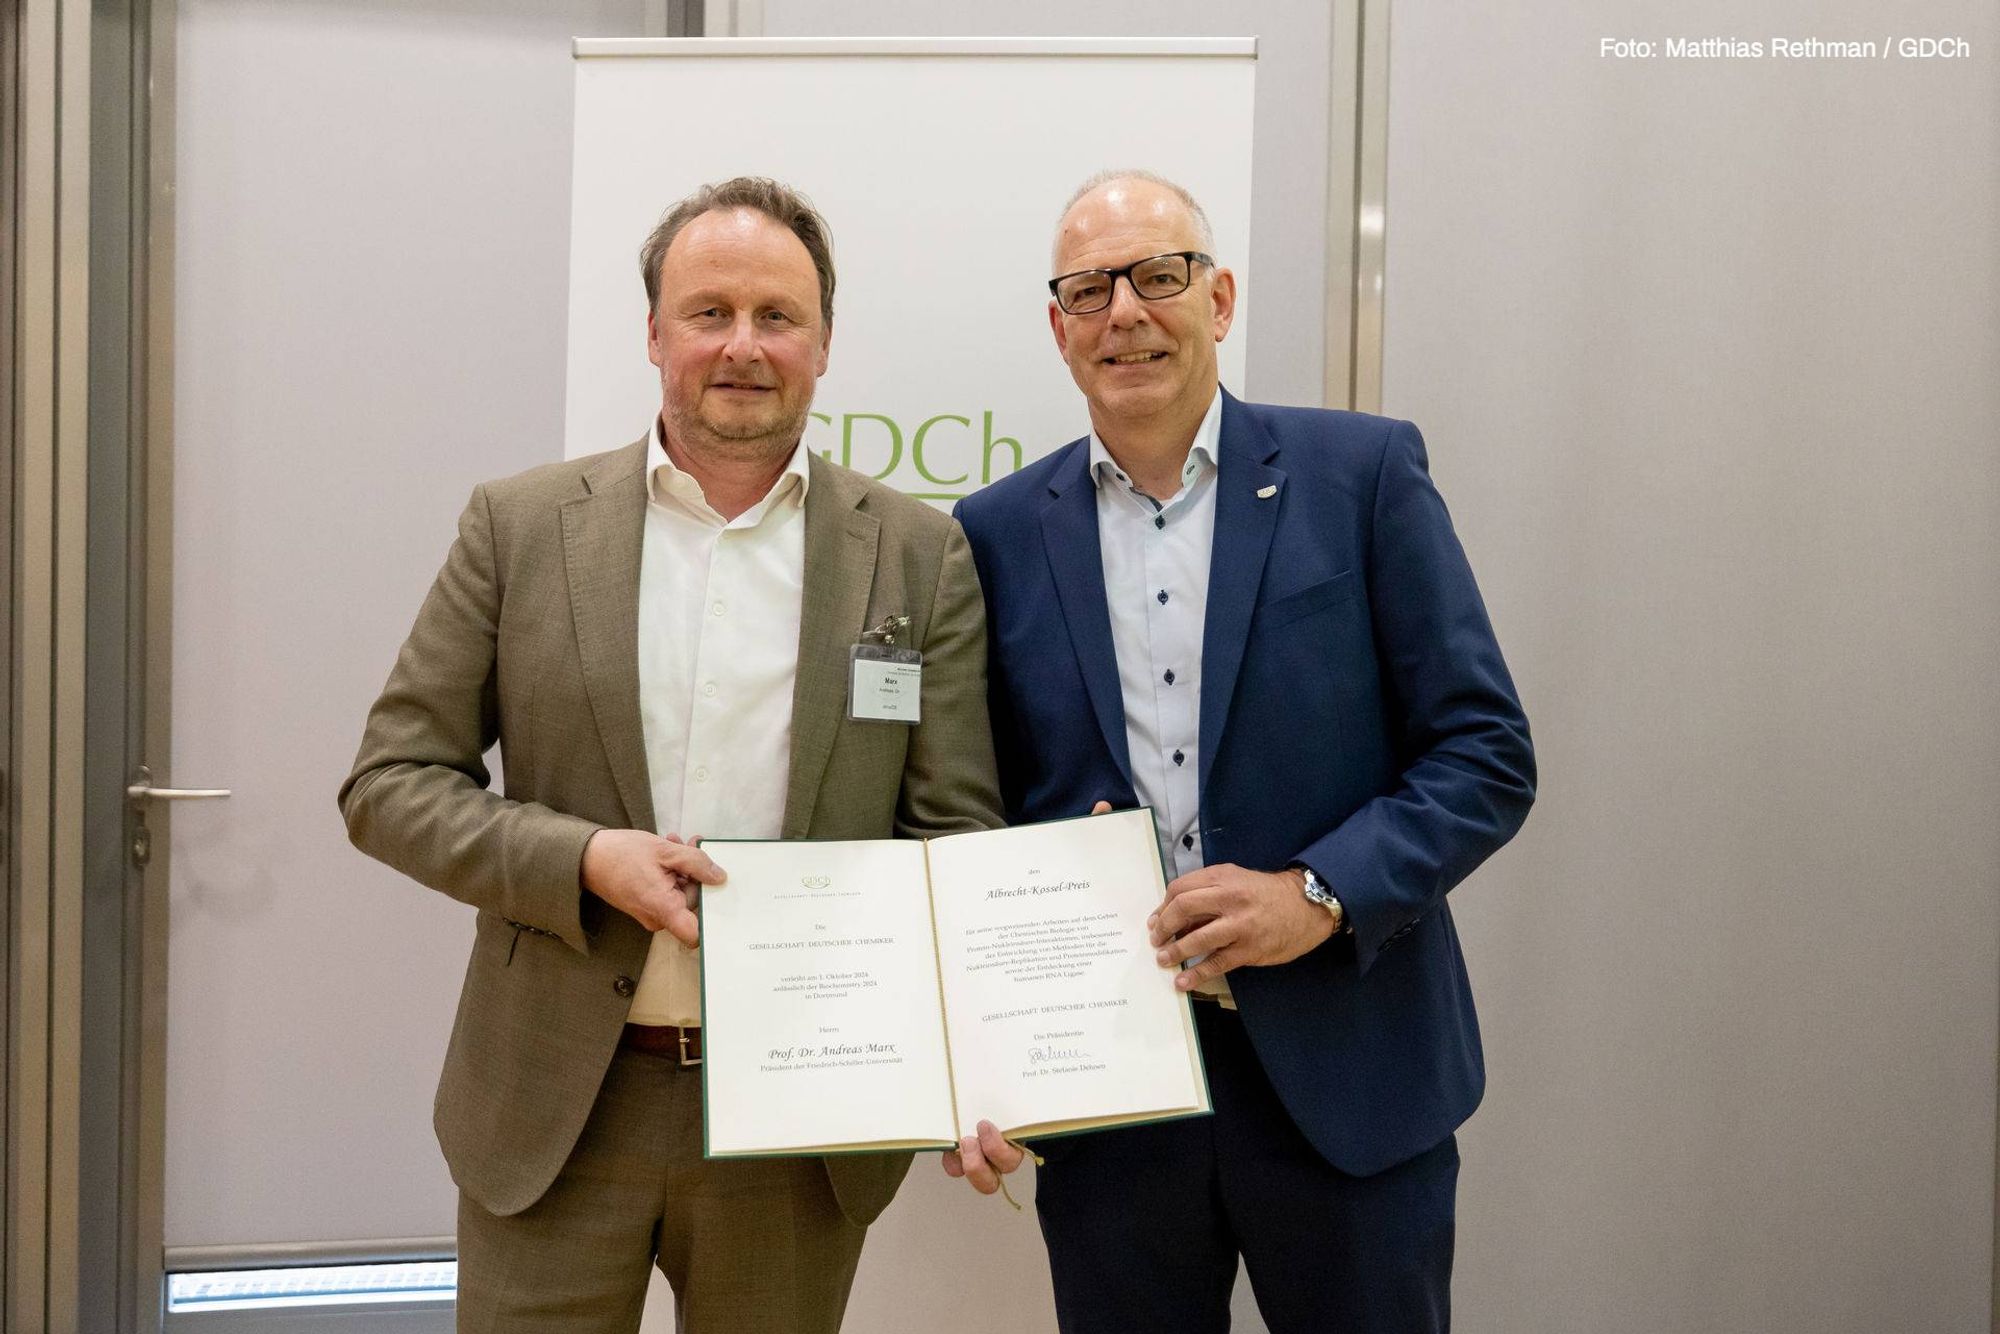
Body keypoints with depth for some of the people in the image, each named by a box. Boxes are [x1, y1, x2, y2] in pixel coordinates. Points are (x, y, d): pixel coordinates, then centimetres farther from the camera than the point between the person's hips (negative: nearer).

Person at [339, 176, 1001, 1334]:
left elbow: (957, 832, -1)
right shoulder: (522, 526, 0)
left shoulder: (919, 553, 0)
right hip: (557, 1103, 0)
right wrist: (584, 859, -16)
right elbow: (390, 783, 1)